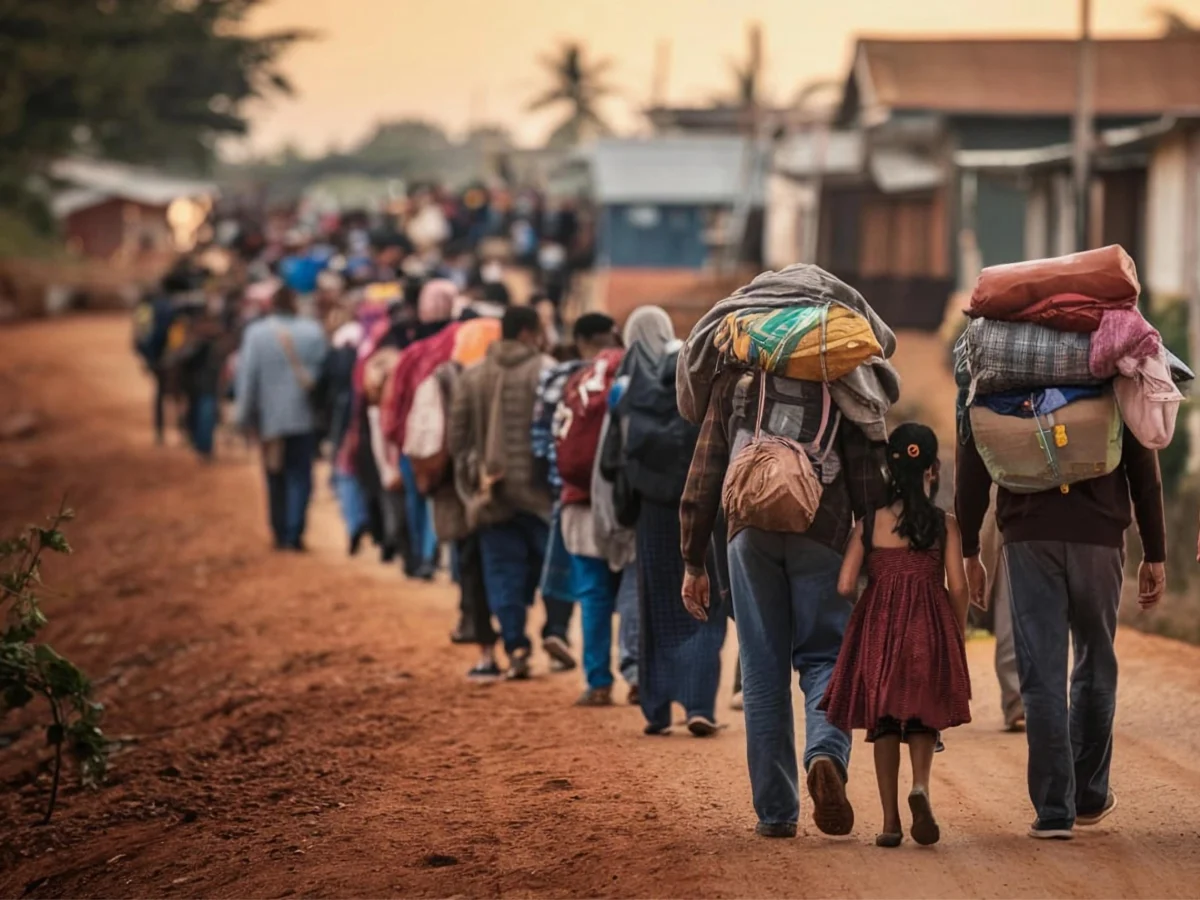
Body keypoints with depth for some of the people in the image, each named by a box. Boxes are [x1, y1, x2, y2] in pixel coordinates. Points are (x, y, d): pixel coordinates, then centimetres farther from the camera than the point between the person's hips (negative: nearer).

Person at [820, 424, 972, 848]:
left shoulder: (869, 524, 0)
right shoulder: (945, 525, -2)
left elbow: (845, 585, -5)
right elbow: (958, 587, -5)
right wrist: (958, 636, 9)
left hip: (878, 628, 1)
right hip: (930, 629, -1)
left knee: (883, 721, 9)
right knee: (924, 717, 10)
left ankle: (891, 820, 5)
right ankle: (920, 786, -19)